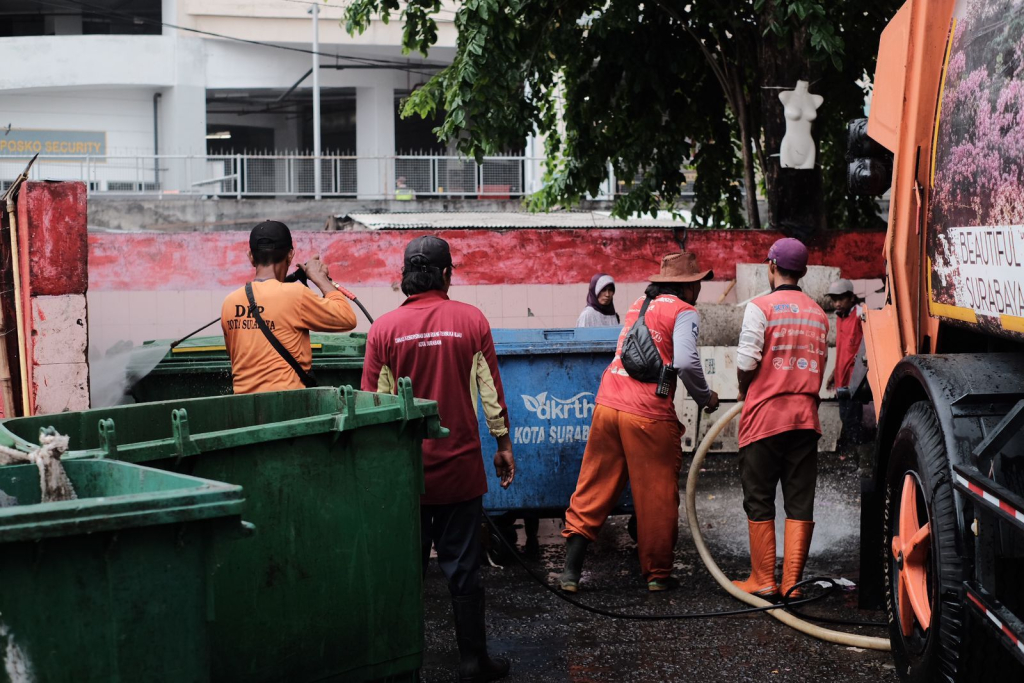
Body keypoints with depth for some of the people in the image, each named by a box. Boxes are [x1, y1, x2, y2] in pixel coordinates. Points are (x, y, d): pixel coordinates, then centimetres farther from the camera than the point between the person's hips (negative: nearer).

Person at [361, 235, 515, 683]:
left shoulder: (385, 328, -6)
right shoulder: (471, 320, -6)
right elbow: (491, 389, -2)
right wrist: (503, 443, 10)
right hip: (460, 464, 0)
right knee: (463, 568, 7)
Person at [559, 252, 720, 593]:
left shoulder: (638, 305, 19)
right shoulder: (684, 312, -2)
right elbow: (686, 361, -16)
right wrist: (705, 397, 0)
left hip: (607, 407, 6)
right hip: (648, 415, -6)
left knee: (592, 491, 11)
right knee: (656, 497, 8)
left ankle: (571, 570, 8)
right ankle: (657, 574, 17)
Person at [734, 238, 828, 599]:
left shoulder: (760, 307, -7)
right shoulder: (819, 315, 11)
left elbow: (746, 362, -11)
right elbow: (820, 367, 10)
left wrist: (744, 393, 7)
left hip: (765, 415, -4)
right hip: (805, 415, 4)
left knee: (759, 501, 5)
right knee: (800, 502, 6)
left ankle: (763, 580, 9)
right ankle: (792, 582, 6)